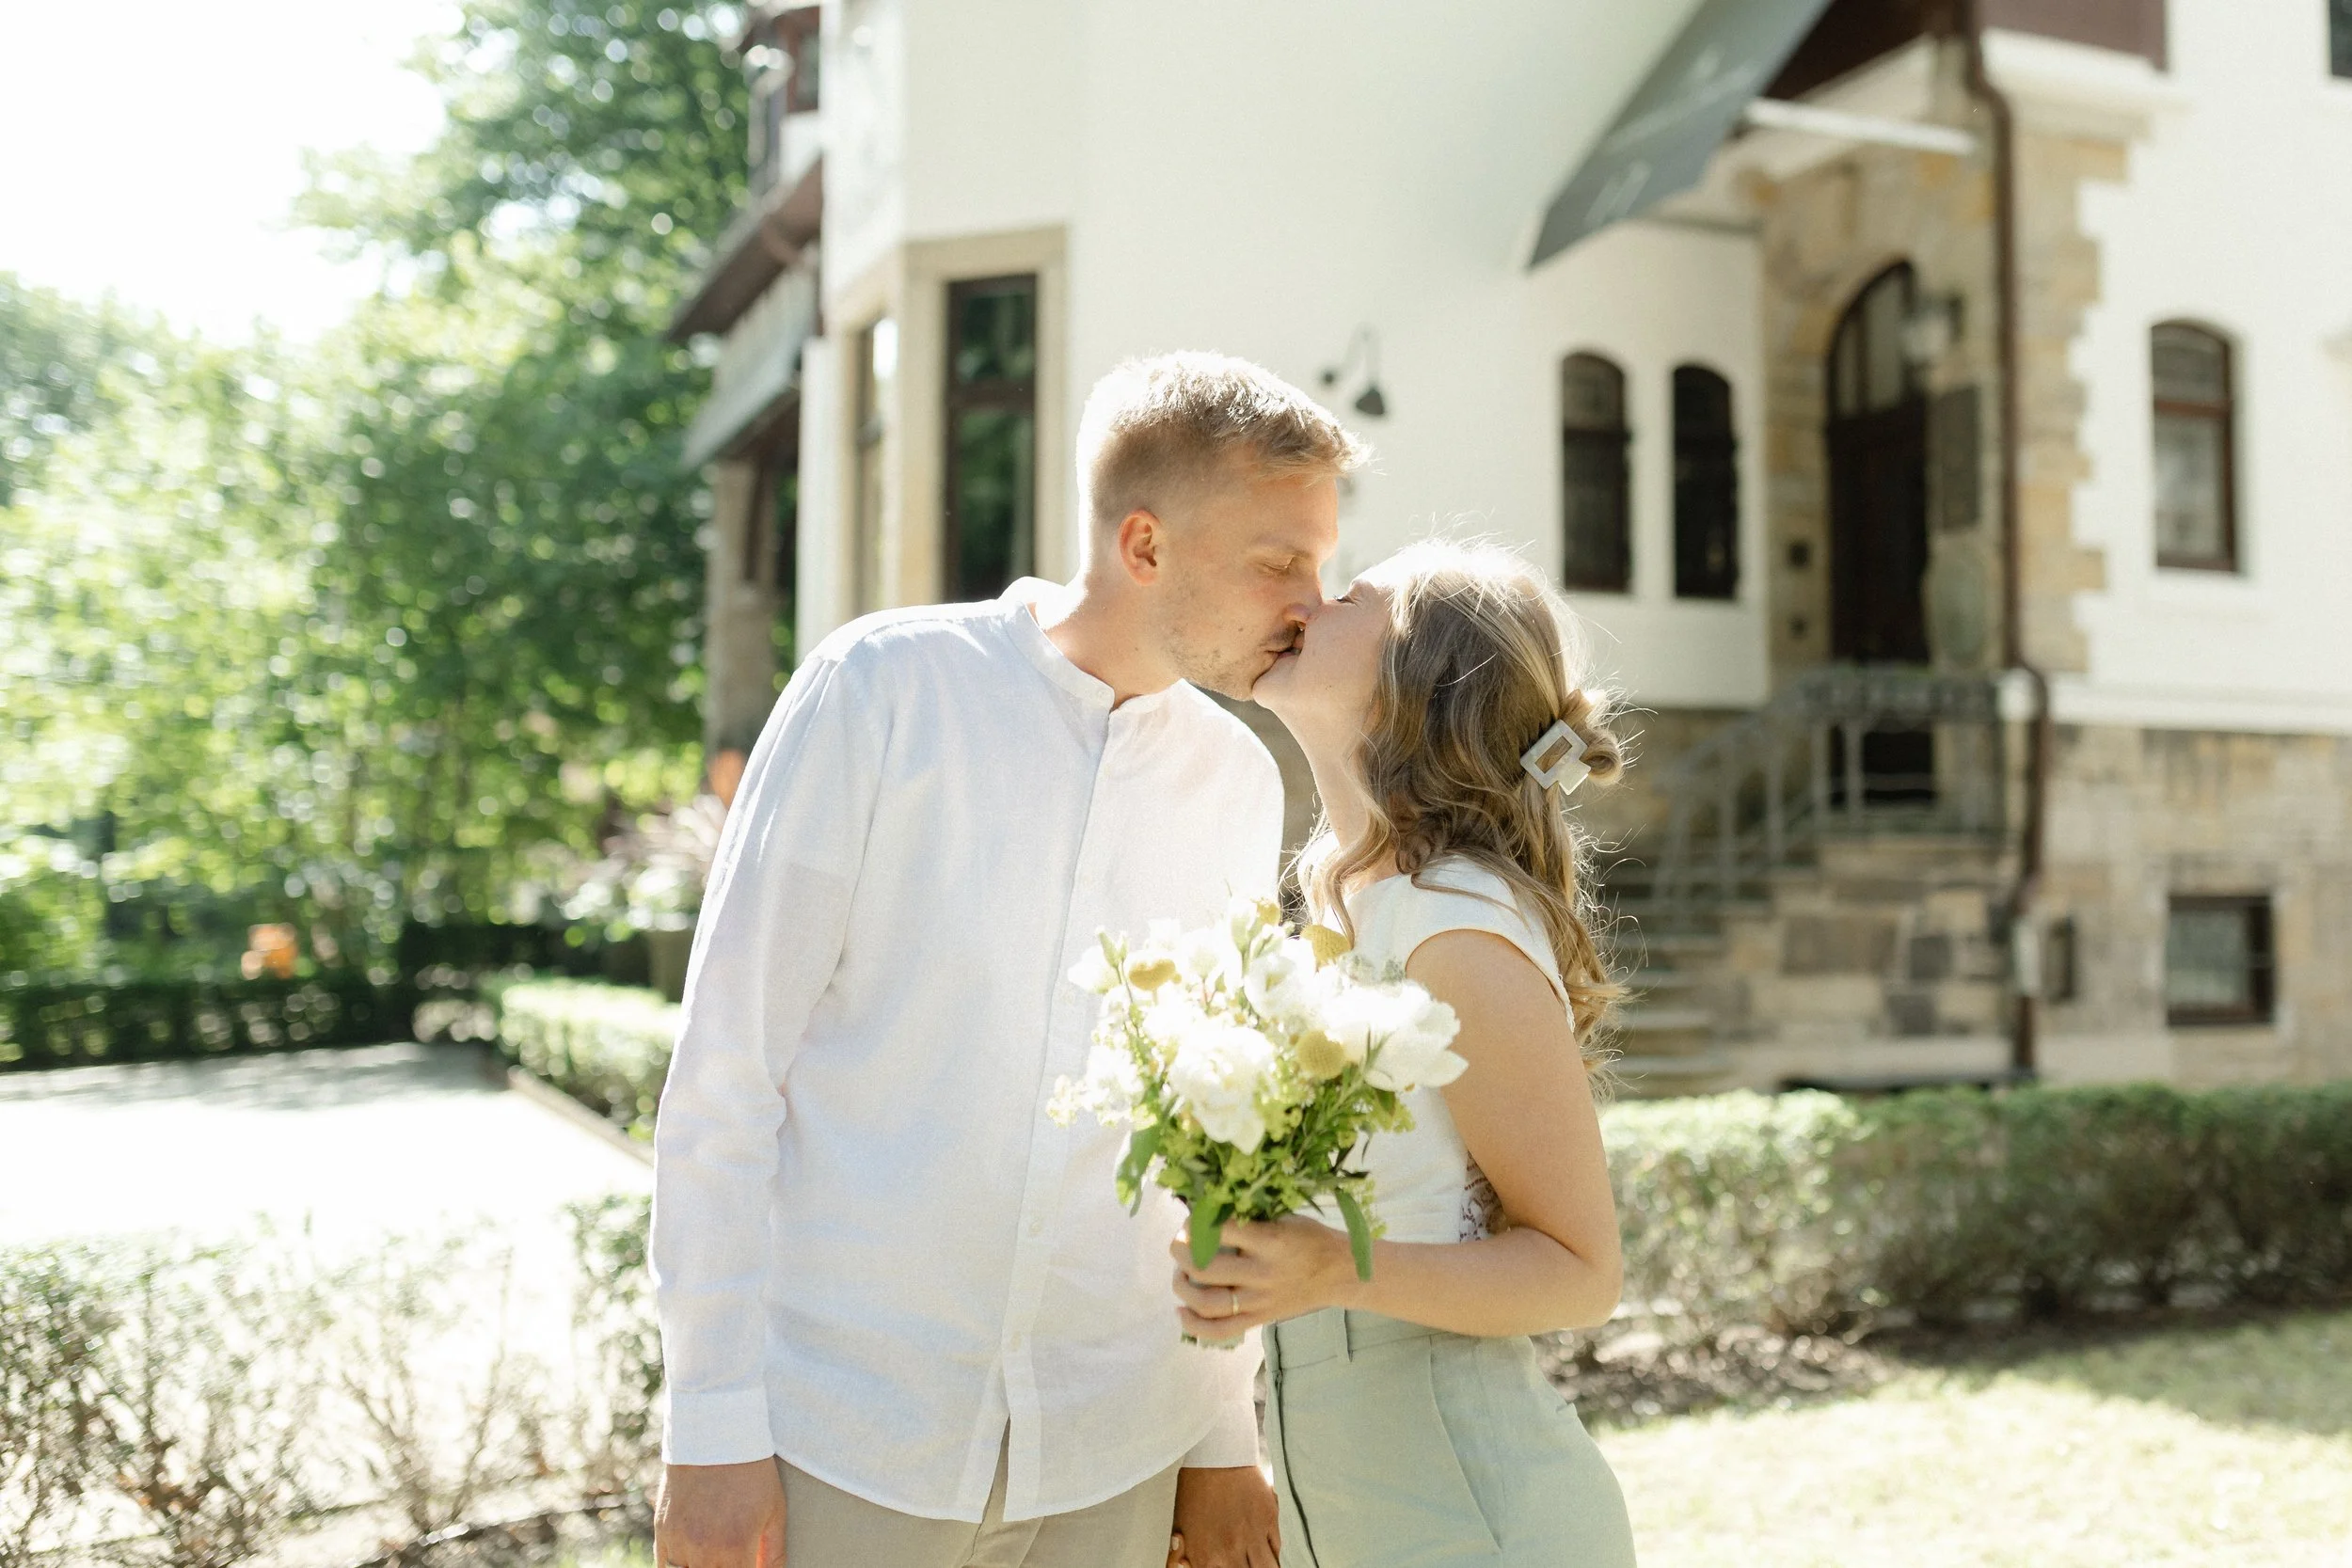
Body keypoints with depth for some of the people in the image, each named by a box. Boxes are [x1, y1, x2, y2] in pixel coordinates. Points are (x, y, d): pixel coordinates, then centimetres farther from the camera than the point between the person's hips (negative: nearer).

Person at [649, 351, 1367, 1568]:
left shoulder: (1240, 784, 4)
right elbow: (725, 1062, -8)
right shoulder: (885, 686, -8)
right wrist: (712, 1425, -9)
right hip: (845, 1436, -3)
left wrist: (1223, 1442, 11)